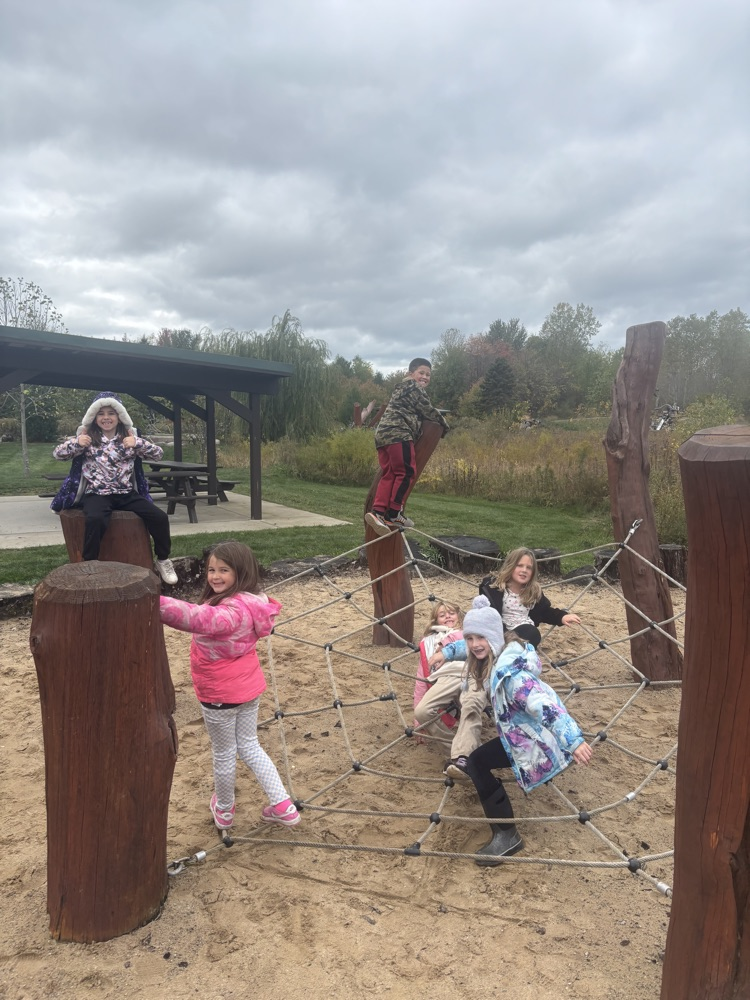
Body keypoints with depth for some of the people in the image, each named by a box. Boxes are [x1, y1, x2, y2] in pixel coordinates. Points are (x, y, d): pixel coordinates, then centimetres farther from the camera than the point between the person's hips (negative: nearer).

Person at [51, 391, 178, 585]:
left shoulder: (130, 436, 7)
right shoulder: (86, 436, 4)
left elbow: (158, 454, 2)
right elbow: (57, 454, 3)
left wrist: (137, 443, -15)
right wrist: (76, 443, -16)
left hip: (127, 493, 2)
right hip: (97, 494, -2)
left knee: (159, 517, -14)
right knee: (95, 519, -36)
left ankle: (163, 561, 8)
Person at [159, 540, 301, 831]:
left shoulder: (232, 611, -32)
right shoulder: (246, 602, -1)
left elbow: (198, 618, -52)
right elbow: (206, 620, 15)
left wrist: (152, 603, -60)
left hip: (220, 694, -8)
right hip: (247, 687, 9)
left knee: (223, 753, 16)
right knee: (249, 746, 22)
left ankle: (224, 810, 41)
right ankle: (283, 806, 24)